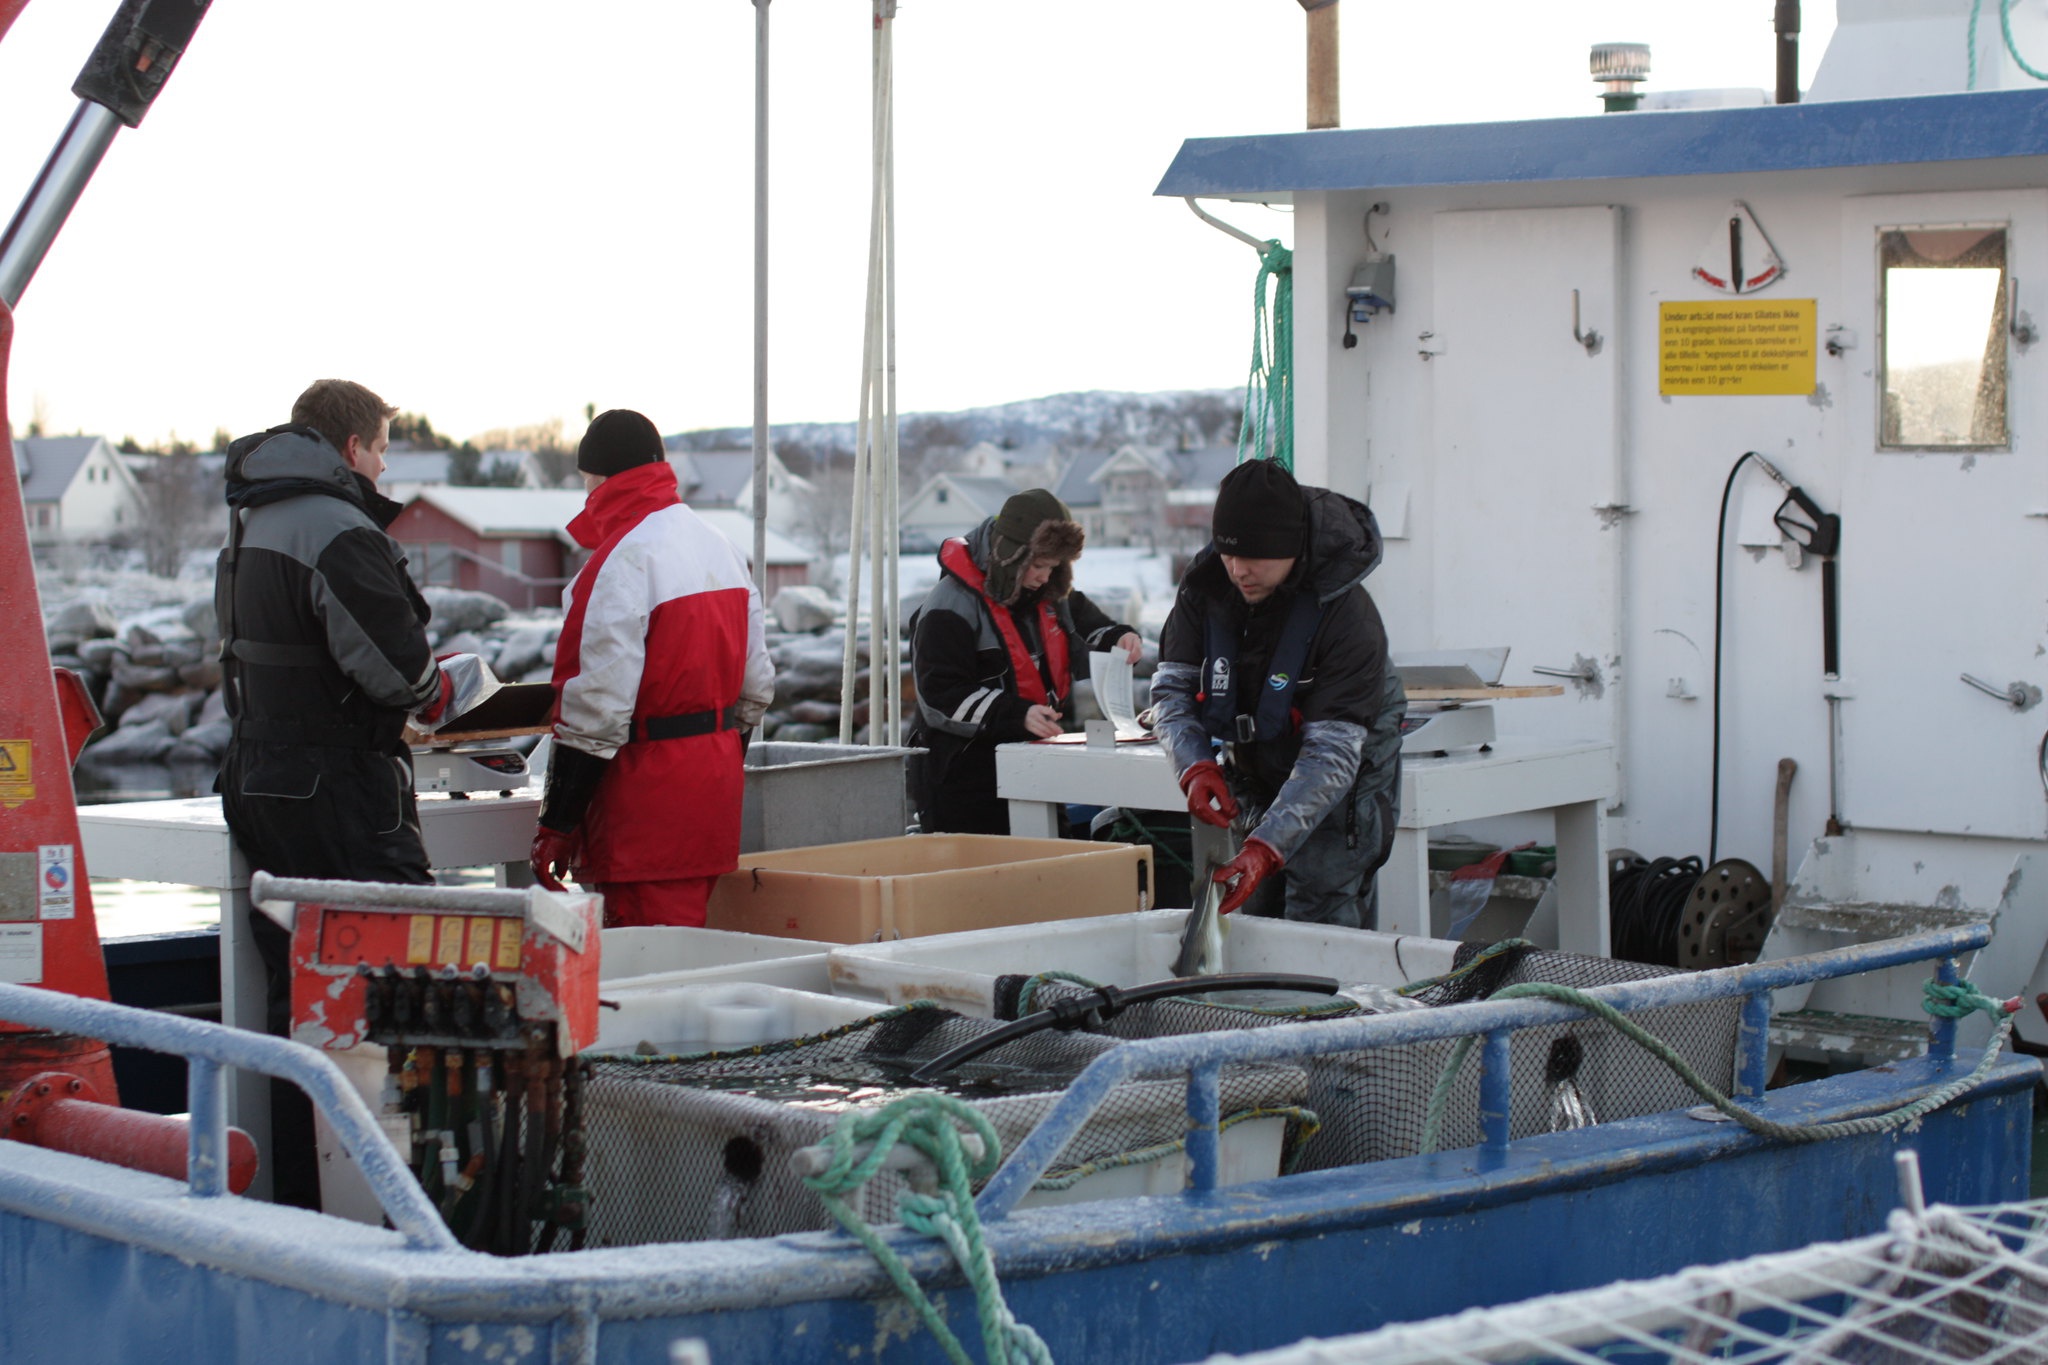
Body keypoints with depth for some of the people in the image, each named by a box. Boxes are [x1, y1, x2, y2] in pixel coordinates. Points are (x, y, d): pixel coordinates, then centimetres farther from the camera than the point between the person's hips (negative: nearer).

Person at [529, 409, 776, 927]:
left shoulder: (624, 559, -15)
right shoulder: (722, 548, 14)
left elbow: (599, 704, -19)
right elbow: (757, 685, 17)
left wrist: (557, 823, -15)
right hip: (717, 775, 9)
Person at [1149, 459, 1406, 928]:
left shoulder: (1349, 618, -28)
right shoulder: (1205, 585, -13)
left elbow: (1331, 753, -32)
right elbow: (1173, 687, -9)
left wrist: (1267, 848, -42)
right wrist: (1195, 768, -30)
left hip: (1341, 785, -5)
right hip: (1251, 774, 5)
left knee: (1323, 922, -14)